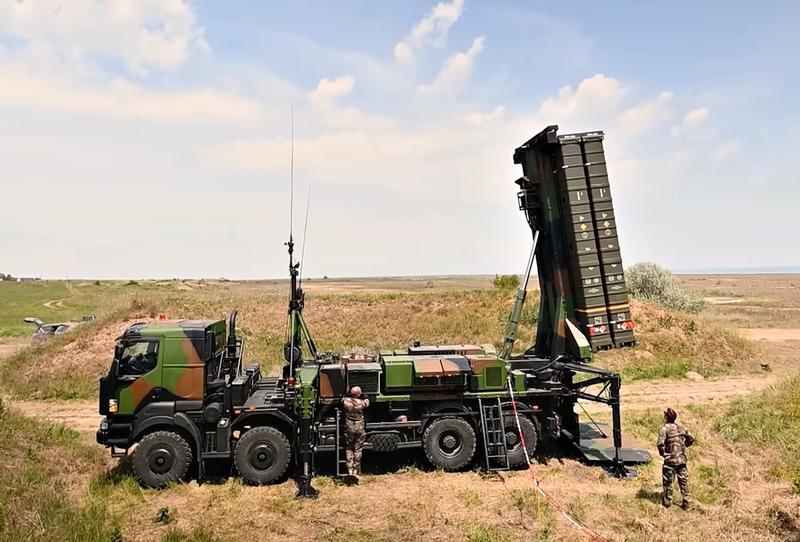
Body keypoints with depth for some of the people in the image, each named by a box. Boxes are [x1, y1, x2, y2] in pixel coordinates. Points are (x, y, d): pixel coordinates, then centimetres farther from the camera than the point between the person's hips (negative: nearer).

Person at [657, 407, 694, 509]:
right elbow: (691, 439, 13)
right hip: (682, 459, 5)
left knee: (668, 481, 8)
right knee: (684, 480, 13)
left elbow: (660, 443, -22)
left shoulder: (665, 429, -13)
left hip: (670, 459, -5)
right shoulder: (681, 427, 5)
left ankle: (667, 502, 16)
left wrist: (662, 453, -6)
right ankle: (686, 502, 16)